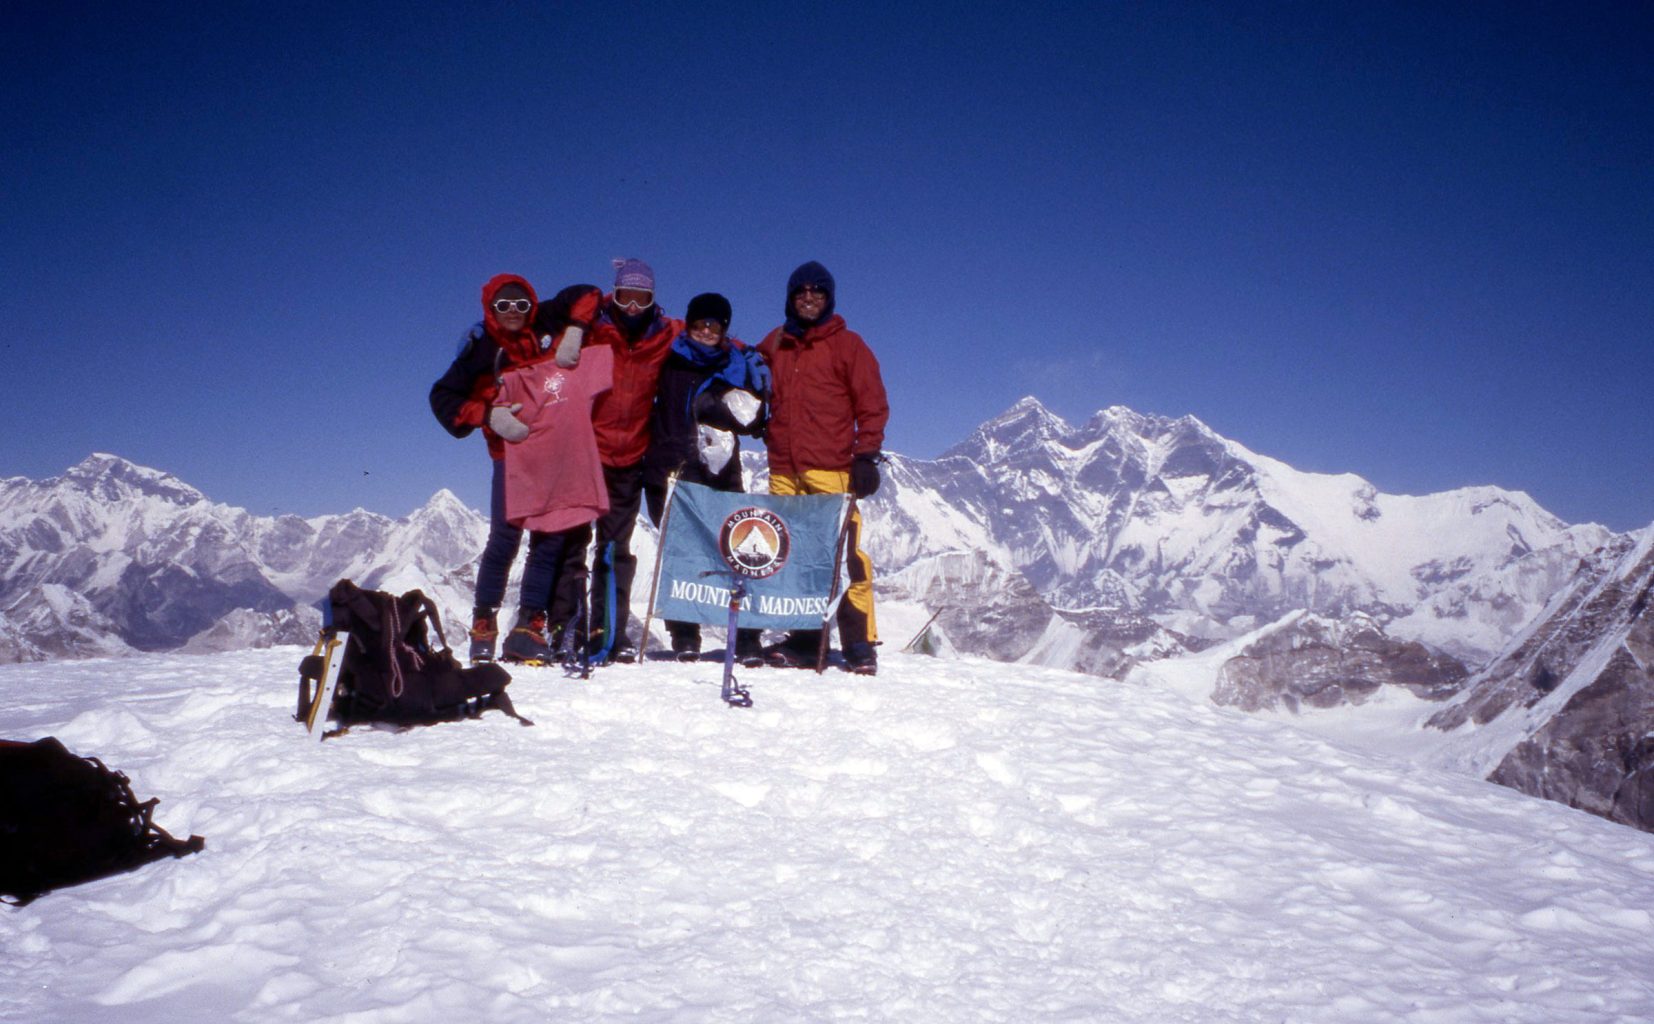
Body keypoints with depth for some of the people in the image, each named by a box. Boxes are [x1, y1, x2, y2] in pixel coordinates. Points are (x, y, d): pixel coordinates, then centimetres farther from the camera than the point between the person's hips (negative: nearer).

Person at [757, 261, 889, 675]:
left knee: (844, 554, -10)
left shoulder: (846, 344, 6)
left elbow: (872, 404, 3)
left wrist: (866, 455, -5)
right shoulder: (774, 344, 18)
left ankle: (859, 643, -6)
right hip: (783, 470, 5)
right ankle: (804, 638, 10)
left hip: (831, 470, -4)